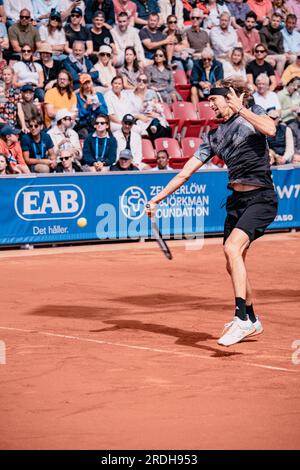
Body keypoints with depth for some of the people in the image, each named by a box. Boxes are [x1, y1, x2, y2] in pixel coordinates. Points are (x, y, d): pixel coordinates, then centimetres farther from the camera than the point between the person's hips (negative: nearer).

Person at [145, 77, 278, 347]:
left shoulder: (253, 114, 0)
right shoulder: (214, 136, 14)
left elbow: (270, 129, -25)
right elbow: (184, 173, 13)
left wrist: (240, 108, -21)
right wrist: (157, 199, 8)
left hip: (261, 198, -7)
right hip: (236, 200, 7)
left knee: (232, 248, -26)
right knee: (234, 265, 11)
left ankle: (242, 319, -27)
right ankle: (252, 322, 29)